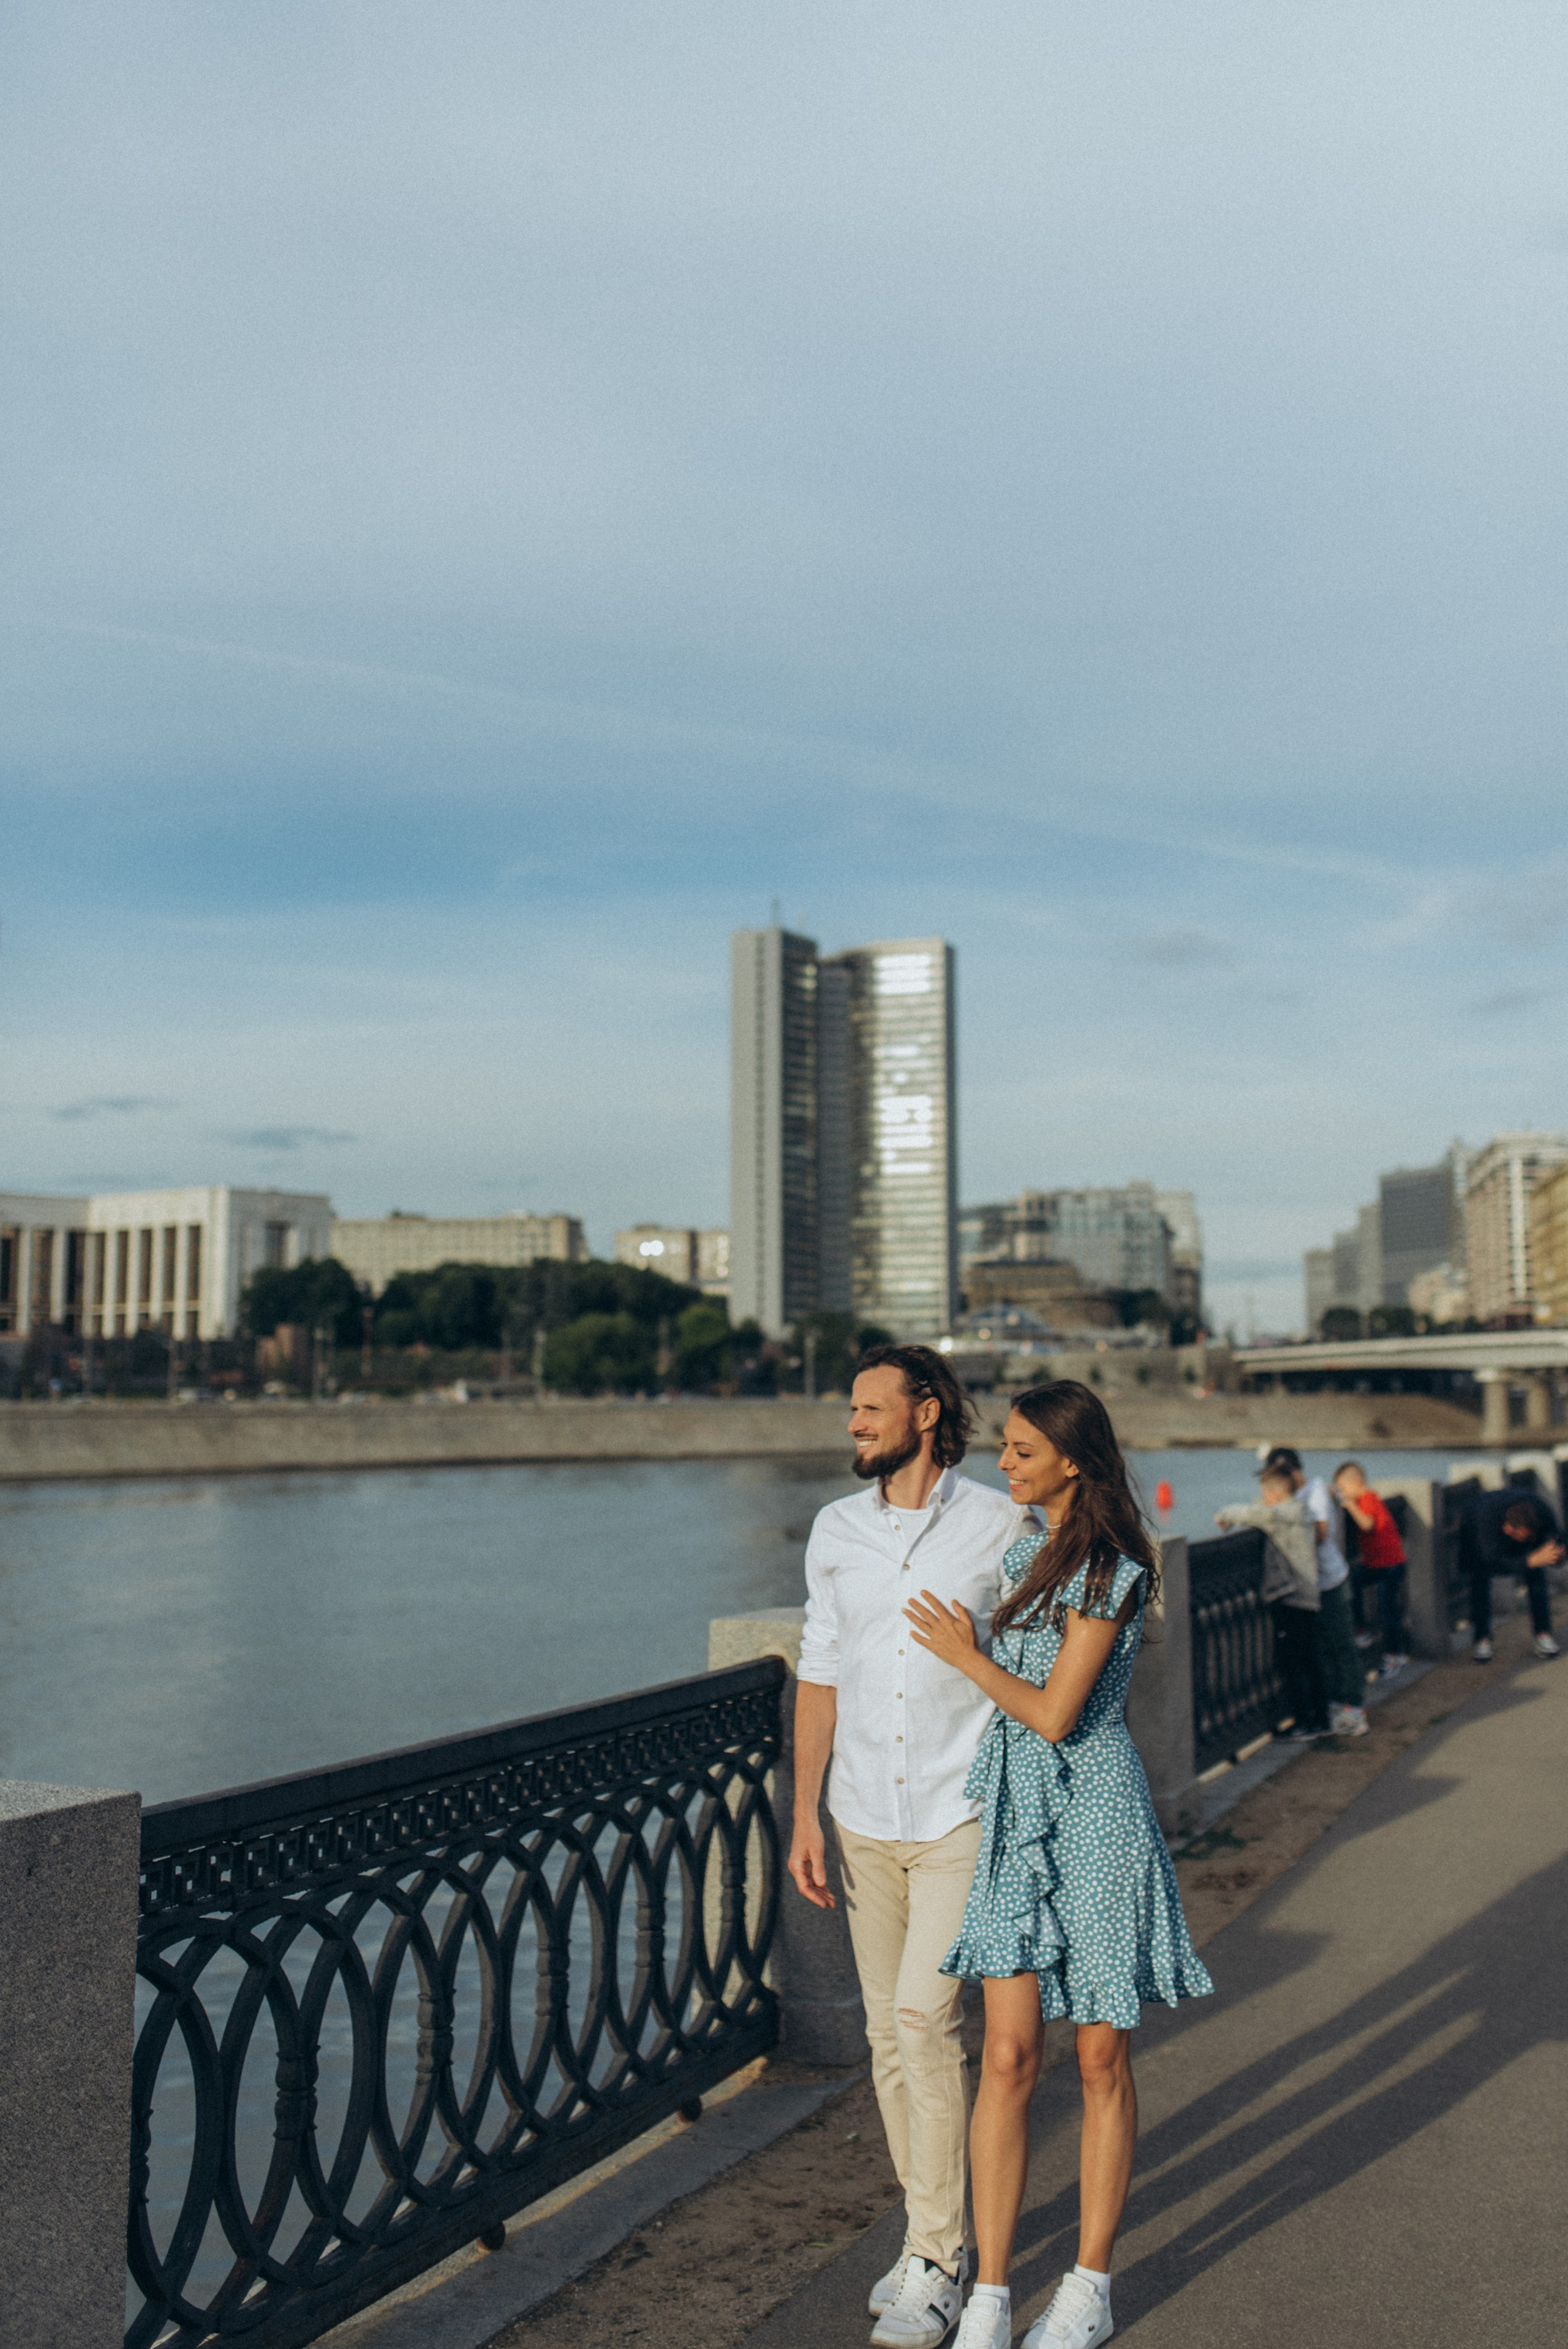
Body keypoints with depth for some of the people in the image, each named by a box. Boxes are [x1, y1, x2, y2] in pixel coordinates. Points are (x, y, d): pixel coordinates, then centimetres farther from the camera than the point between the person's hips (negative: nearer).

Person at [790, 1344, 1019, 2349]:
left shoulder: (999, 1525, -7)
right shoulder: (836, 1530, 4)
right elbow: (821, 1677, 8)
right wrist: (805, 1817, 5)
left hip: (963, 1814, -4)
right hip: (865, 1816, 4)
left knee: (926, 2020, -11)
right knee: (890, 2032, 11)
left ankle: (937, 2261, 4)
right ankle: (934, 2235, 28)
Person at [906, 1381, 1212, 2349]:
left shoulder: (1109, 1570, -14)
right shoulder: (1025, 1547, 10)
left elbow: (1054, 1713, -15)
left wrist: (966, 1655, -4)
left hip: (1093, 1813, -6)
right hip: (1016, 1811, 6)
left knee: (1102, 2061, 8)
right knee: (1009, 2057, 2)